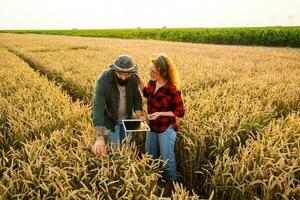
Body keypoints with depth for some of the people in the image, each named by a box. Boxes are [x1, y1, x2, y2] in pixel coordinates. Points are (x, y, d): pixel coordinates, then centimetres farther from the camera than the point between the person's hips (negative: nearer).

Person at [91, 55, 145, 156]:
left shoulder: (133, 79, -15)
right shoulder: (103, 80, -30)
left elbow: (136, 97, 0)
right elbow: (98, 107, -37)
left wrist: (139, 114, -21)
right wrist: (99, 138, -46)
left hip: (127, 119, 4)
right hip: (110, 120, -4)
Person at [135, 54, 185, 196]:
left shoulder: (172, 89, -28)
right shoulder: (152, 82, -9)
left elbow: (180, 112, -19)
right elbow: (147, 94, 14)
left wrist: (160, 113, -27)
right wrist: (138, 79, 1)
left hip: (166, 129, -7)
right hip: (153, 127, 7)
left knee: (167, 158, 13)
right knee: (150, 155, 23)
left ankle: (170, 183, 38)